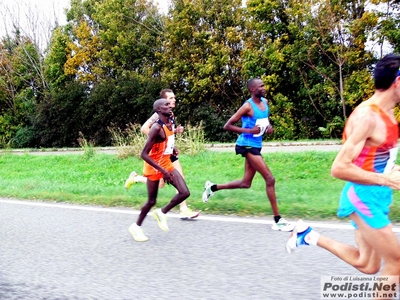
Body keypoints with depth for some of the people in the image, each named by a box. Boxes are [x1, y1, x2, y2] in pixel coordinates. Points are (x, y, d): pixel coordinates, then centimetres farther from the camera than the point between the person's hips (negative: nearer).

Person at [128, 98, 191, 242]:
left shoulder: (170, 124, 1)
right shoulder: (157, 128, -25)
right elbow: (144, 154, -28)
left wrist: (172, 148, 3)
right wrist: (162, 170, -29)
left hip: (167, 164, 8)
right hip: (154, 168, -7)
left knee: (185, 193, -4)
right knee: (152, 201, 5)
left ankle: (161, 213, 17)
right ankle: (136, 226, 28)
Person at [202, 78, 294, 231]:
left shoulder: (265, 102, 8)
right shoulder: (248, 106, -16)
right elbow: (227, 126, -16)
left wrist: (269, 126, 5)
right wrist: (249, 130, -23)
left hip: (256, 145, 9)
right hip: (248, 145, -9)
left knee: (245, 183, 15)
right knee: (270, 179, -11)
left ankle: (213, 187, 30)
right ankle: (278, 220, -4)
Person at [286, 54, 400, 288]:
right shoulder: (367, 116, -22)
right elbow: (339, 168, -26)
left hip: (377, 197, 9)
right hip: (364, 197, -9)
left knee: (366, 265, 16)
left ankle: (309, 236, 25)